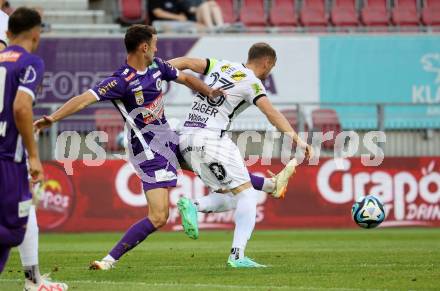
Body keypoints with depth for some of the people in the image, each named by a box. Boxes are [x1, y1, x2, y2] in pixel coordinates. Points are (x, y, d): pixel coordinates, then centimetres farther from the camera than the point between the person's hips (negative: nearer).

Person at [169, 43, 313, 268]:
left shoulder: (221, 66, 18)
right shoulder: (251, 82, -3)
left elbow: (185, 62, 10)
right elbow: (271, 113, -16)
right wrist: (297, 139, -23)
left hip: (186, 139, 8)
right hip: (211, 138, -8)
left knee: (230, 198, 14)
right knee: (246, 193, -3)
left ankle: (192, 206, -13)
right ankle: (237, 255, -15)